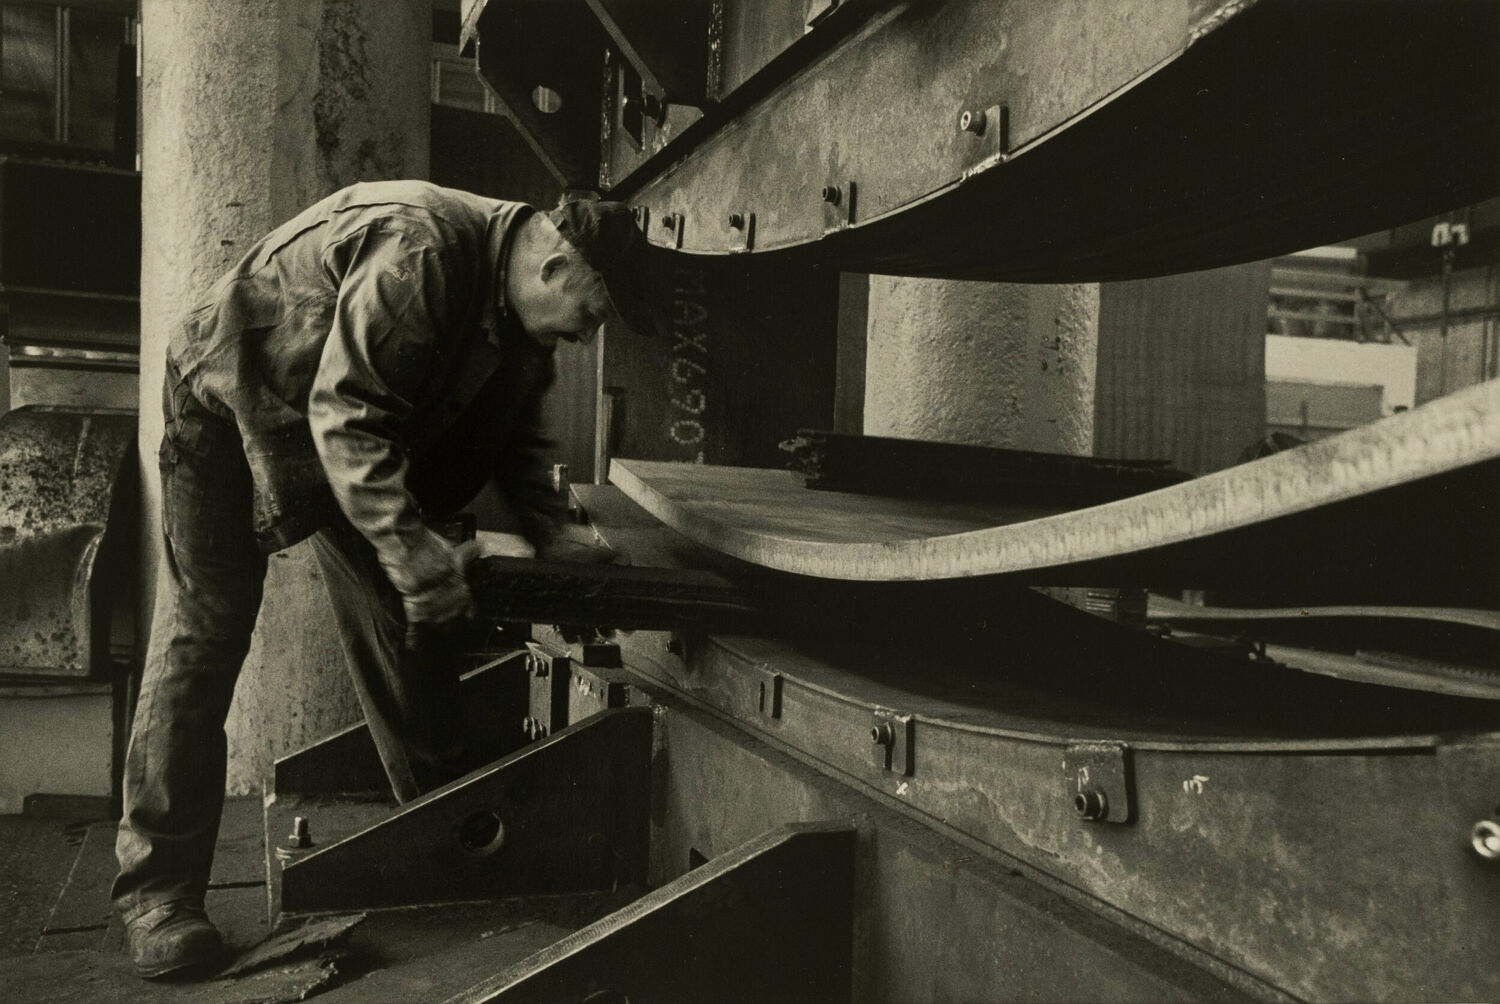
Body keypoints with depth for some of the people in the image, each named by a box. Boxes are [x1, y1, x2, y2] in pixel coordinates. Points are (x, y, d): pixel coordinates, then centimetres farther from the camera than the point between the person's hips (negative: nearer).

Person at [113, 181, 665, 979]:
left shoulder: (515, 311, -7)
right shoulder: (420, 252, -35)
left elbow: (512, 431, 4)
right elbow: (346, 413, -37)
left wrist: (549, 534, -9)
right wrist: (414, 554, -40)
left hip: (357, 419, 8)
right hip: (234, 405, -7)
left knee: (399, 618, 3)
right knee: (204, 630, -9)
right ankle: (157, 883, -1)